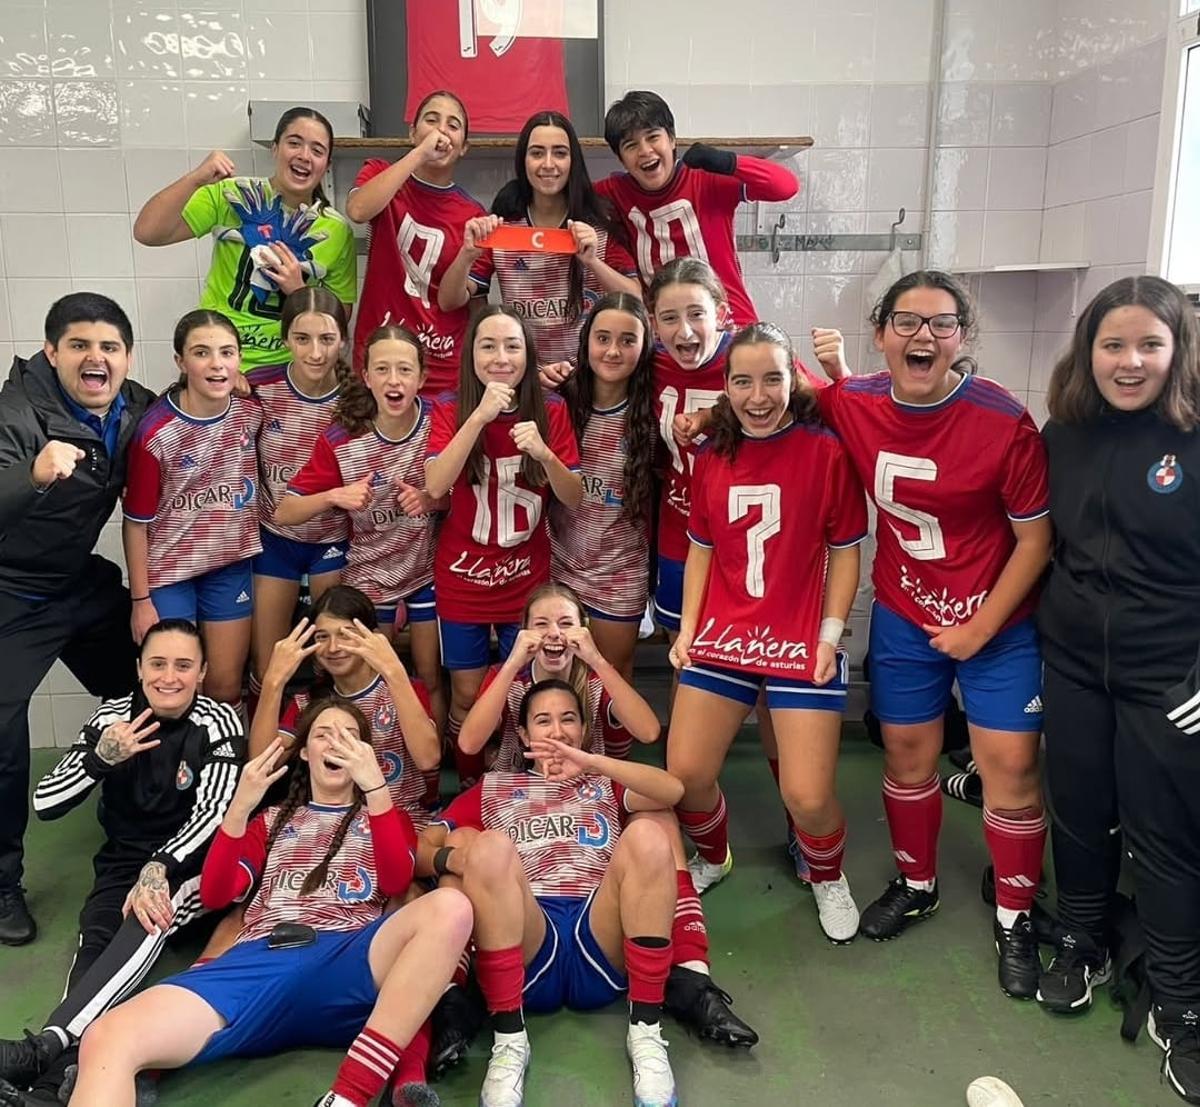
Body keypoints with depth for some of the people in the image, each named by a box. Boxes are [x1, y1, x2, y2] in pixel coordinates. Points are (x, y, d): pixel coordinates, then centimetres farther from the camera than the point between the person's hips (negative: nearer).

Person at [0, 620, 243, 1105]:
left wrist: (159, 867, -33)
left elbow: (213, 811, -18)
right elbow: (45, 803, -3)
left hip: (194, 863, -3)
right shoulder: (113, 716, 0)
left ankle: (44, 1047, -50)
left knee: (151, 918, -36)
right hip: (124, 862, 3)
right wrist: (101, 757, -20)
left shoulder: (218, 722, -7)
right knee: (95, 940, -29)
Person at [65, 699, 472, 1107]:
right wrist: (240, 807, 2)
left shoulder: (384, 817, 27)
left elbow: (396, 881, 4)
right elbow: (214, 896, 17)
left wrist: (376, 786, -8)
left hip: (347, 961, 0)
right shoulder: (273, 821, 32)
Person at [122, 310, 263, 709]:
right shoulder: (155, 432, -20)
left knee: (226, 686, 10)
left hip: (232, 564, 4)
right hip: (168, 571, -3)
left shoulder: (252, 411, -8)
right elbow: (137, 522, -11)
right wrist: (141, 599, -8)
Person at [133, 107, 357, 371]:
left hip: (286, 369, 1)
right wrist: (194, 179, -24)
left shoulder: (337, 231, -2)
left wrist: (299, 290, -15)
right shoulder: (231, 197, -4)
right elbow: (147, 233, -12)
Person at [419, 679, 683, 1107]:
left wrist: (592, 763, -7)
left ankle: (646, 1031, -21)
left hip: (601, 945, 0)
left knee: (647, 835, -26)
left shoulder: (607, 784, 27)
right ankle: (509, 1041, -24)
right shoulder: (493, 789, 28)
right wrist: (450, 857, -8)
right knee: (489, 845, -28)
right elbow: (417, 848, 16)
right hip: (525, 946, 0)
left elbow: (673, 791, 5)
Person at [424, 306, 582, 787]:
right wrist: (480, 415, -31)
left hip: (527, 578, 1)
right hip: (462, 576, -1)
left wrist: (544, 453, -27)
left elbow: (574, 498, -7)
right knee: (467, 696, 9)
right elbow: (435, 486, -23)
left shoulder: (551, 410, -5)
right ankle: (469, 788, 33)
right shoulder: (450, 409, -8)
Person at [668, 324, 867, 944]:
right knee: (685, 775, 0)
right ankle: (712, 857, 34)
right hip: (722, 635, 4)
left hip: (802, 641, -3)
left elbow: (845, 551, -2)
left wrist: (830, 634, -7)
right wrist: (687, 629, 5)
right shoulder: (712, 457, 5)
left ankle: (828, 877, 28)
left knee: (807, 796, -7)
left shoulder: (825, 451, -7)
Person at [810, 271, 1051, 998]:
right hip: (903, 616, 3)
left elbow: (1035, 538, -13)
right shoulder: (851, 405, -10)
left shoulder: (1004, 421, -21)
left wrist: (982, 627, -12)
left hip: (999, 621, -3)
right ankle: (916, 884, 37)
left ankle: (1016, 918, 22)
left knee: (1010, 764, 0)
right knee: (907, 753, 14)